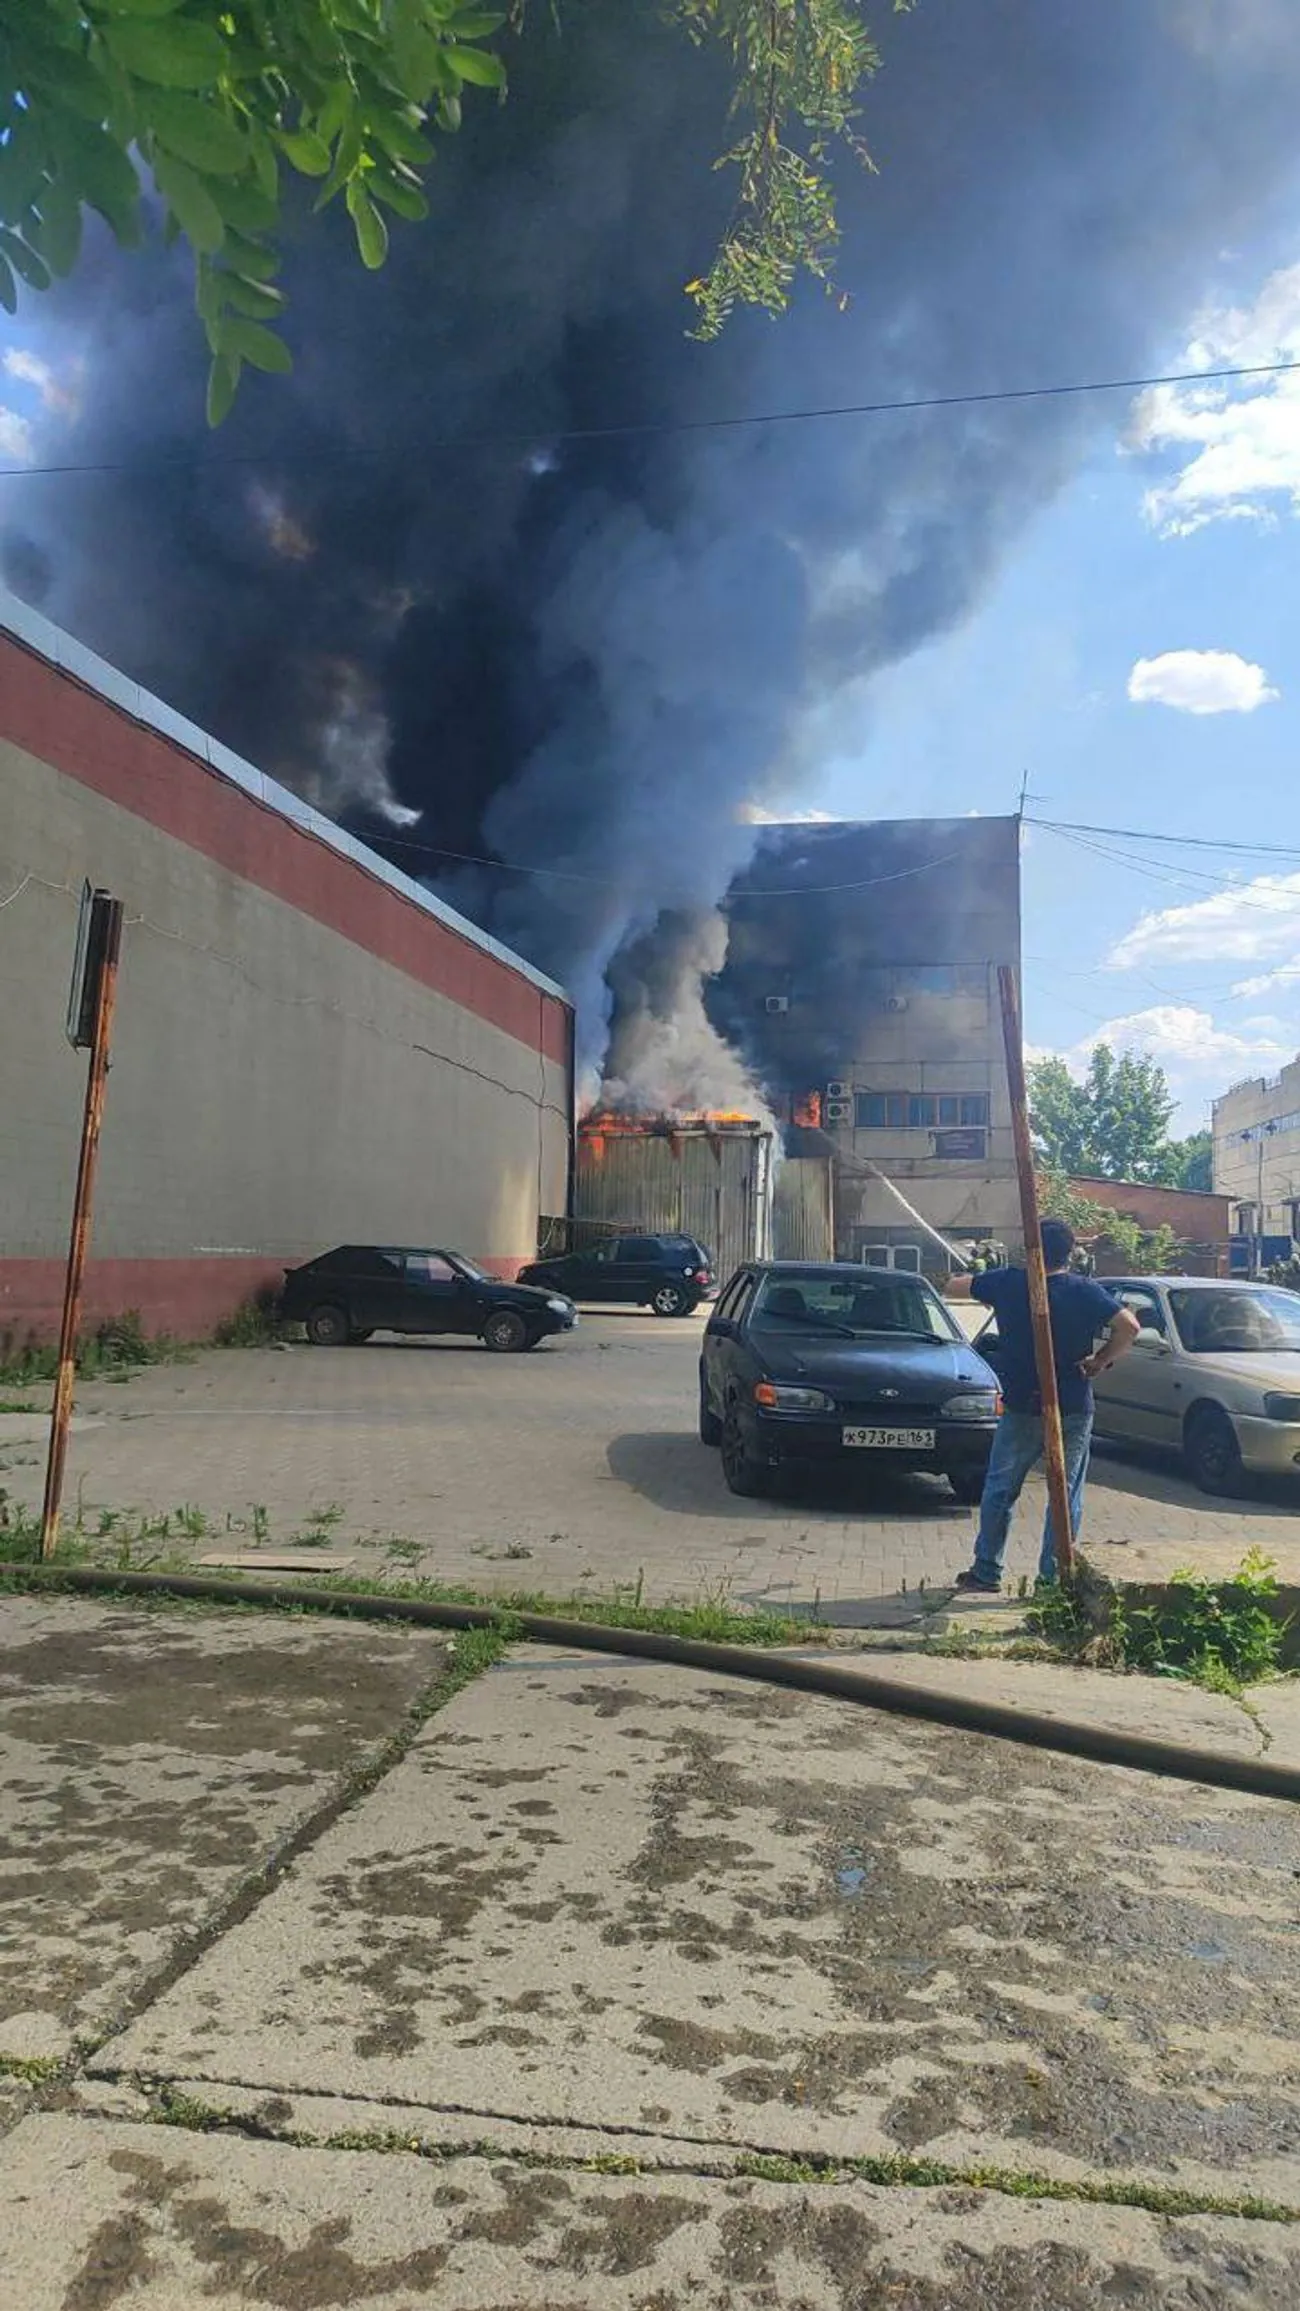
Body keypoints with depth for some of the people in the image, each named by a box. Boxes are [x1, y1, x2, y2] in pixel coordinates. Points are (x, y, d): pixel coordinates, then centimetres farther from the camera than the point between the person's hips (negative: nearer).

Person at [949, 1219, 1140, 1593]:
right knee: (1066, 1497, 8)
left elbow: (955, 1288, 9)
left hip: (1020, 1408, 1)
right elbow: (1129, 1326, -16)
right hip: (1073, 1410, 0)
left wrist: (981, 1286, 29)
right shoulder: (1086, 1291, -7)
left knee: (1000, 1489, 13)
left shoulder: (1007, 1283, -4)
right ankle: (1053, 1578, 10)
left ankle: (986, 1571, 19)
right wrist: (1101, 1360, -4)